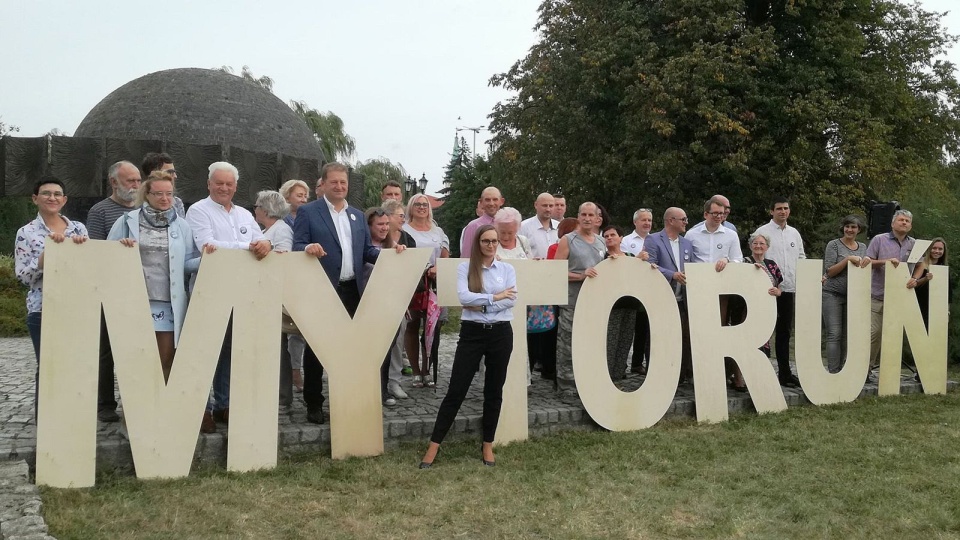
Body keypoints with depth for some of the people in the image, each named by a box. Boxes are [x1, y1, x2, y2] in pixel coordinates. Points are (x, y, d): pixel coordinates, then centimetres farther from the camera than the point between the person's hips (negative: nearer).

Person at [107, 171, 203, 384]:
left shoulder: (181, 225, 10)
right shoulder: (128, 221, 5)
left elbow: (188, 263, 7)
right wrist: (121, 248, -14)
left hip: (170, 303, 2)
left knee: (166, 361, 5)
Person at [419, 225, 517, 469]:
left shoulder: (507, 269, 6)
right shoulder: (465, 267, 1)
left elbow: (511, 300, -8)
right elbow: (463, 297, -15)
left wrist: (481, 305, -14)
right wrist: (494, 297, -14)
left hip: (500, 333, 2)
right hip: (472, 333, -2)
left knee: (494, 391, 9)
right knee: (456, 390, -3)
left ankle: (487, 445, 22)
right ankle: (434, 446, 3)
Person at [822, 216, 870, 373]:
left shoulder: (863, 247, 13)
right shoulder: (834, 245, -2)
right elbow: (830, 271, -8)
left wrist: (867, 261, -5)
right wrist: (848, 259, -18)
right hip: (833, 294, -5)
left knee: (847, 335, 6)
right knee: (834, 334, -9)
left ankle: (843, 371, 11)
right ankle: (833, 372, -8)